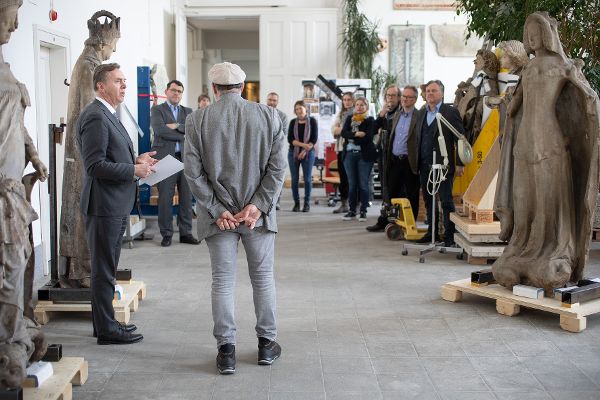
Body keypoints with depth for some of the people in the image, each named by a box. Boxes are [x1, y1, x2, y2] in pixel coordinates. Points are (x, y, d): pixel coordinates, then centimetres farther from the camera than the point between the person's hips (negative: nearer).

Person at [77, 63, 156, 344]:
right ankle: (107, 330, 7)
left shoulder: (107, 115, 16)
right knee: (104, 270, -1)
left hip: (116, 206, 11)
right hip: (104, 205, -11)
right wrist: (134, 170, -17)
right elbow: (95, 165, -23)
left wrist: (136, 160, 8)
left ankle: (105, 322, 28)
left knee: (107, 268, 17)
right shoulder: (95, 117, -16)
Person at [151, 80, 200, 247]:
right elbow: (160, 130, -11)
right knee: (165, 198, -2)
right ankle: (166, 234, 7)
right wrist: (184, 136, -7)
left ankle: (185, 233, 12)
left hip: (186, 158, 4)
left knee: (186, 198, 4)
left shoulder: (188, 111, 18)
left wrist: (177, 126, -12)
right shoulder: (157, 110, 6)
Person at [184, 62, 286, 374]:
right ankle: (267, 343, 22)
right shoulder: (269, 116, -1)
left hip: (218, 214, -1)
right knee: (263, 278, 13)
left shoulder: (197, 119, -4)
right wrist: (258, 206, -7)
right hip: (259, 213, 1)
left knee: (222, 282, 6)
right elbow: (277, 168, -6)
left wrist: (217, 210, -5)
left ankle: (226, 350, 9)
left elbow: (193, 172, -8)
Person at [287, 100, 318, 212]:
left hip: (308, 153, -2)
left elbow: (314, 138, -4)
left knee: (307, 178, 0)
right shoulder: (293, 122, 6)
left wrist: (305, 150, -12)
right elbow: (290, 139, -2)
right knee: (294, 179, 1)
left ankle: (307, 203, 9)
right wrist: (303, 144, -16)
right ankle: (296, 203, 10)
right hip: (293, 153, 2)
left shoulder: (312, 121, 1)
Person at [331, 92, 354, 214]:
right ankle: (344, 204, 15)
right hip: (341, 148, 6)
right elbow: (334, 130, 10)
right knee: (343, 176, 8)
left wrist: (340, 129, -10)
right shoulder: (340, 114, 17)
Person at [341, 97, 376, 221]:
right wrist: (356, 134, -18)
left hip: (364, 155, -3)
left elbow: (368, 137, -12)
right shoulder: (349, 119, 13)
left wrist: (351, 138, -8)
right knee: (352, 184, 7)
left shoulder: (370, 120, 1)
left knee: (363, 184, -1)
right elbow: (343, 133, -3)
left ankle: (363, 211, 6)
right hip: (350, 154, 3)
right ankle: (352, 210, 14)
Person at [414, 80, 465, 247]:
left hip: (443, 164, -6)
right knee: (428, 201, 11)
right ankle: (432, 232, 20)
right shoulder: (422, 114, 15)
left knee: (446, 201, -3)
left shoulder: (451, 112, -3)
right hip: (424, 165, 6)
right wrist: (417, 161, 9)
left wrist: (459, 164, -10)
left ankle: (449, 235, 2)